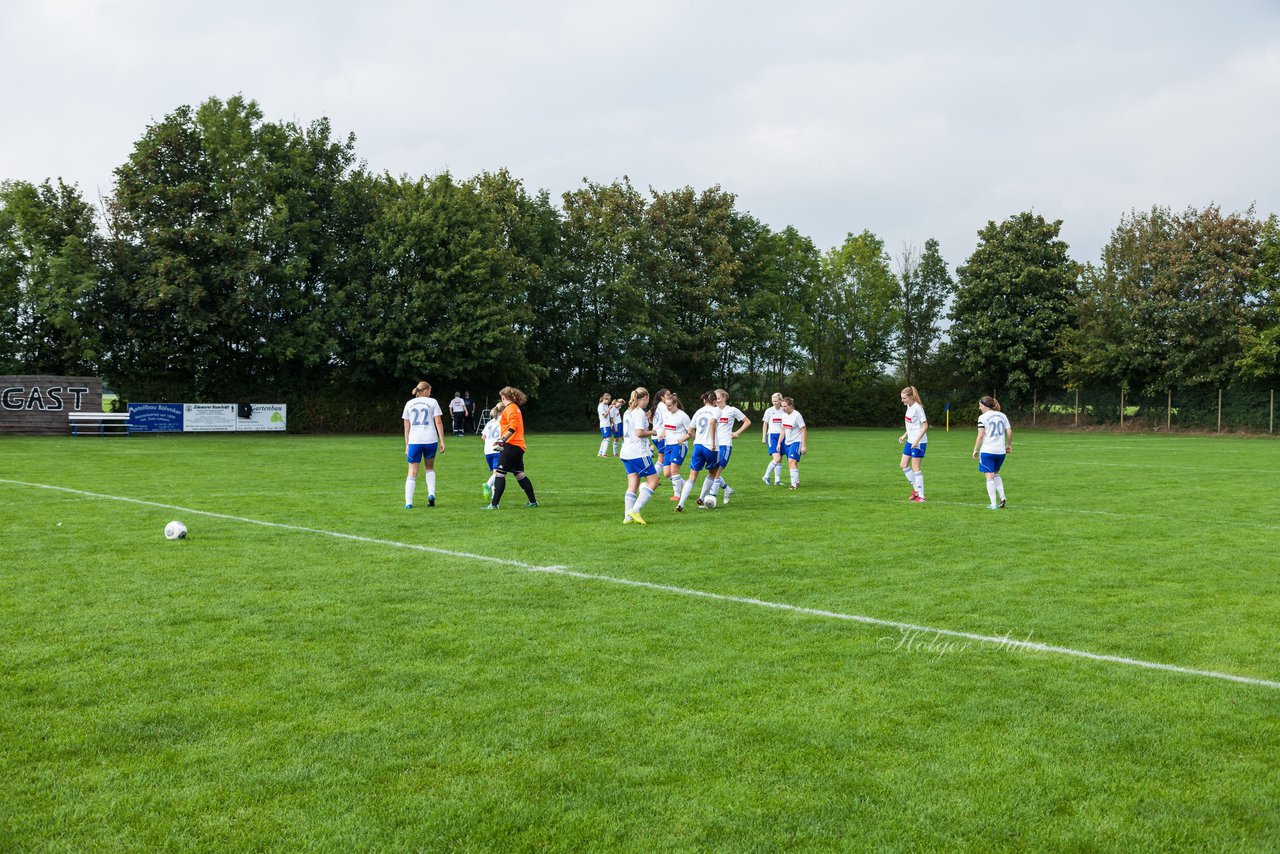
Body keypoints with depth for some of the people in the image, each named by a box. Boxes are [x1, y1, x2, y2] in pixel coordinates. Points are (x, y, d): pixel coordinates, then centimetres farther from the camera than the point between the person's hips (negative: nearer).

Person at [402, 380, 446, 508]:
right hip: (431, 440, -1)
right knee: (429, 468, 21)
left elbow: (406, 426, 11)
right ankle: (431, 494, 4)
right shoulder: (432, 402, 4)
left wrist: (407, 445, 15)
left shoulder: (409, 404, 11)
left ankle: (408, 502, -4)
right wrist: (442, 442, 1)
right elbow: (438, 423, -1)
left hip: (414, 441, 1)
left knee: (412, 472, 4)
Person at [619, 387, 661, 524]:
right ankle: (635, 511, -11)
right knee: (653, 481, -2)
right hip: (638, 453, -9)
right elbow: (639, 433, -19)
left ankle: (627, 517, 2)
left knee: (633, 485, 8)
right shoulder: (640, 413, -12)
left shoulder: (628, 412, 15)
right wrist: (653, 432, -5)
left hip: (626, 452, 9)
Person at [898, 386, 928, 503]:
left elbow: (925, 425, -19)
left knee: (915, 468, -6)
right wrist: (905, 435, 18)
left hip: (918, 442, -9)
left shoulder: (917, 408, -18)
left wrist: (917, 440, -24)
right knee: (903, 465, 11)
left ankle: (921, 496, 0)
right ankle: (916, 489, 22)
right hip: (910, 441, 9)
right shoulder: (909, 406, 9)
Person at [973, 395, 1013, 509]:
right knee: (996, 474, 23)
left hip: (987, 451, -5)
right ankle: (1002, 497, 9)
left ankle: (993, 504, -2)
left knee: (990, 476, 0)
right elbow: (1009, 432, 7)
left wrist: (975, 450, -4)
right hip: (1000, 451, 5)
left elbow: (980, 436, -11)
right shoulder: (1002, 415, 9)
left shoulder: (983, 417, -6)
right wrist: (1009, 445, 22)